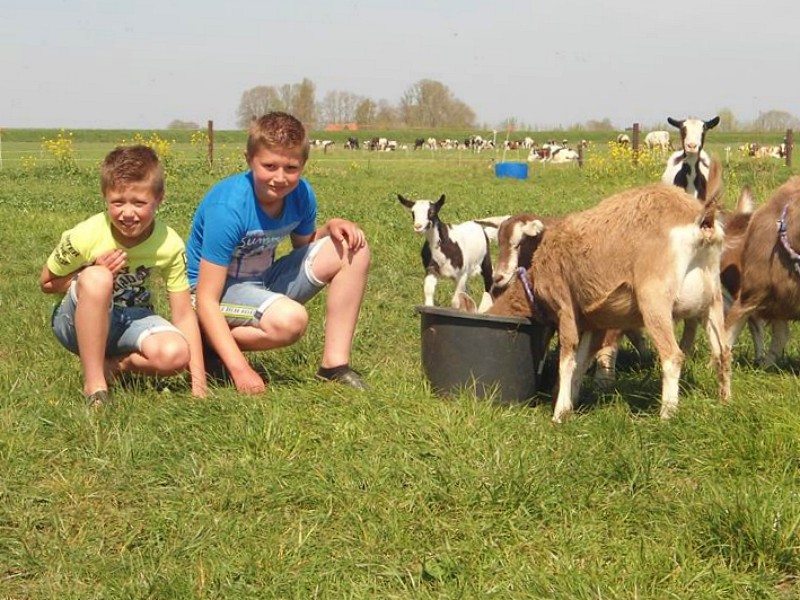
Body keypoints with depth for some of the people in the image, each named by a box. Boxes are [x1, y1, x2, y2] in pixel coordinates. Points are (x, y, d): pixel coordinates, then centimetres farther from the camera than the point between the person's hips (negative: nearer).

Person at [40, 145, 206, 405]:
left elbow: (184, 315, -14)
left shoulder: (170, 245, -18)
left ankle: (114, 365, 0)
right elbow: (47, 283, -7)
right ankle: (94, 383, -24)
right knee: (97, 278, -37)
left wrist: (198, 379, -20)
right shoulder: (86, 237, -23)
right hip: (80, 320, -2)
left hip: (132, 319, 2)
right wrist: (94, 271, -25)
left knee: (176, 354, -31)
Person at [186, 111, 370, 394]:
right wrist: (239, 368, -36)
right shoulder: (227, 209, -28)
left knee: (353, 249, -6)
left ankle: (335, 364, -5)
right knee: (290, 319, -37)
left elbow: (304, 247, 13)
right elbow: (206, 300, -28)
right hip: (217, 289, -7)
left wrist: (331, 227, -11)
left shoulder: (301, 194, -8)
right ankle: (211, 346, -9)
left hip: (264, 281, 7)